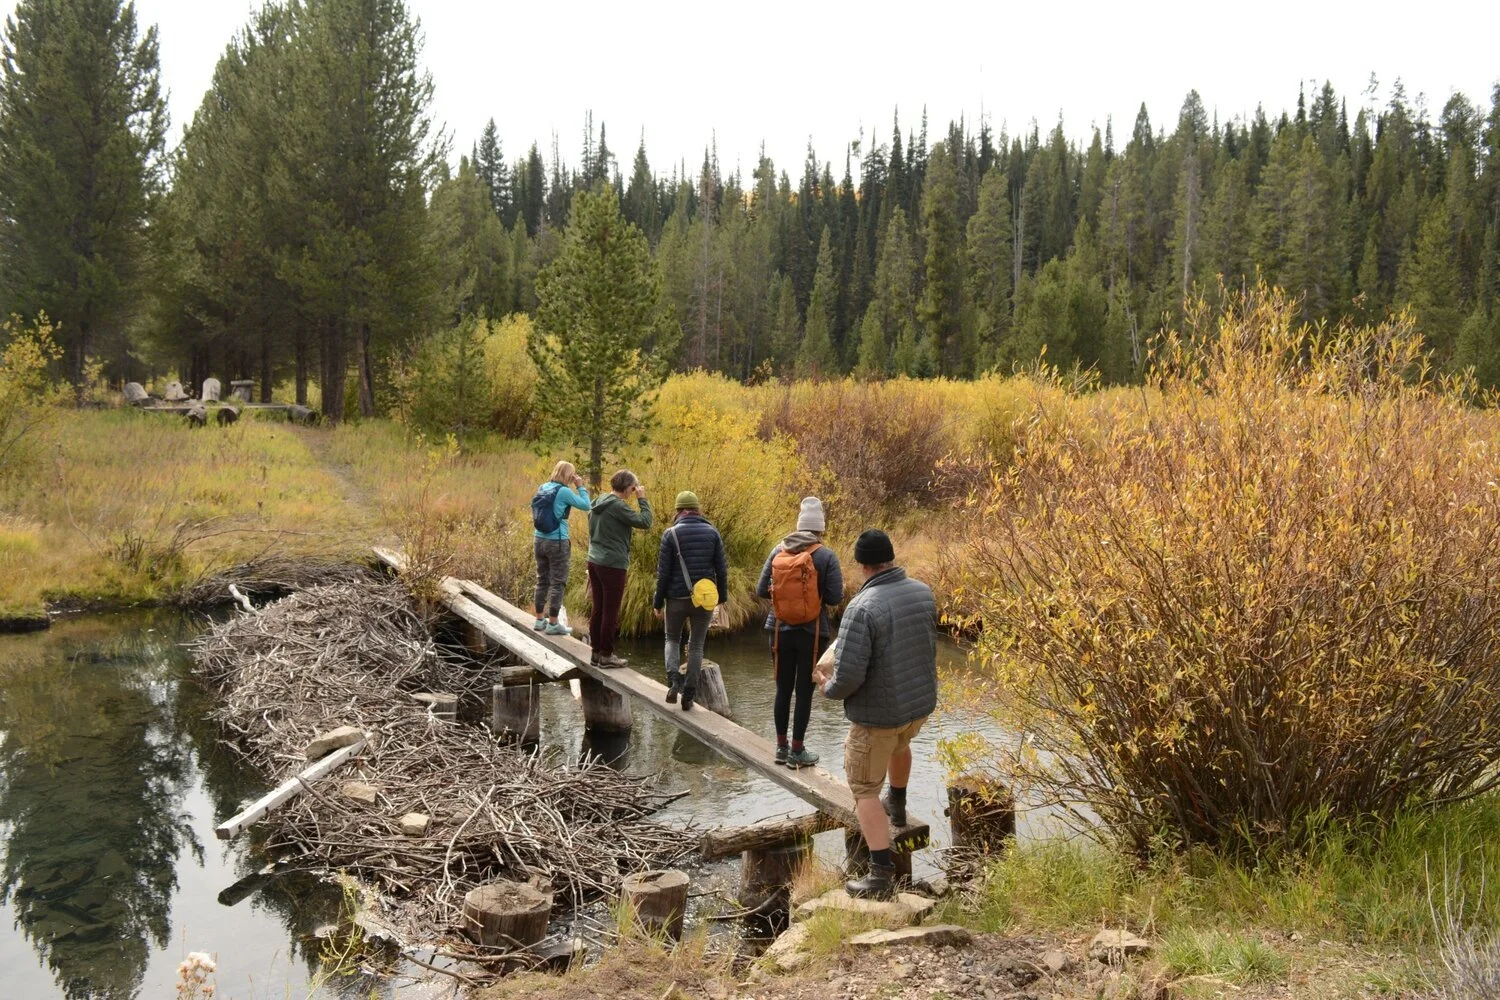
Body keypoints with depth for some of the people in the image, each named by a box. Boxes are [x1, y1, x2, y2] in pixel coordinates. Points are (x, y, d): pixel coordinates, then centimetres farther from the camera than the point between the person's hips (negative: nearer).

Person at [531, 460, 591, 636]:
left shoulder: (542, 488, 5)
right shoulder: (564, 491, -15)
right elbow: (585, 505, -10)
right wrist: (581, 487, 2)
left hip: (539, 540, 7)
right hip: (557, 543, -7)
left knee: (542, 581, 15)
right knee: (557, 583, 1)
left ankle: (539, 620, 22)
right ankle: (553, 624, 4)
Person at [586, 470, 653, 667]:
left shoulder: (598, 503, 11)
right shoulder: (618, 506, -16)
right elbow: (645, 522, -20)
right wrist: (642, 499, -10)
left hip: (594, 561, 9)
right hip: (613, 565, -9)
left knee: (597, 609, 13)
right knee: (611, 612, -1)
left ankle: (597, 651, 20)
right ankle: (606, 655, 5)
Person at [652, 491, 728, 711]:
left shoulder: (671, 534, -7)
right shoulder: (712, 532, 1)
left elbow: (663, 572, -6)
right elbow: (722, 568, 1)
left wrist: (658, 602, 1)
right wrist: (722, 595, 11)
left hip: (677, 598, -2)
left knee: (672, 639, 18)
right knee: (696, 645, 12)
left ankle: (674, 678, -6)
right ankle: (689, 694, 9)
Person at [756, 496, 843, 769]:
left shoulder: (778, 551, -1)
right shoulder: (826, 556, -11)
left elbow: (762, 590, 2)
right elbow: (835, 598, -11)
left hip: (780, 631, 3)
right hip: (812, 633, -3)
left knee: (783, 689, 14)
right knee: (804, 691, 6)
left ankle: (781, 747, 23)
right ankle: (797, 751, 12)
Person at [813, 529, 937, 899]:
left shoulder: (862, 607, -26)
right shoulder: (924, 593, -4)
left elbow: (848, 676, -27)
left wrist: (827, 686, -6)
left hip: (877, 712, -6)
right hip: (922, 702, 7)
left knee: (865, 789, 8)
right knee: (900, 743, 38)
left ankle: (882, 874, 5)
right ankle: (897, 806, 58)